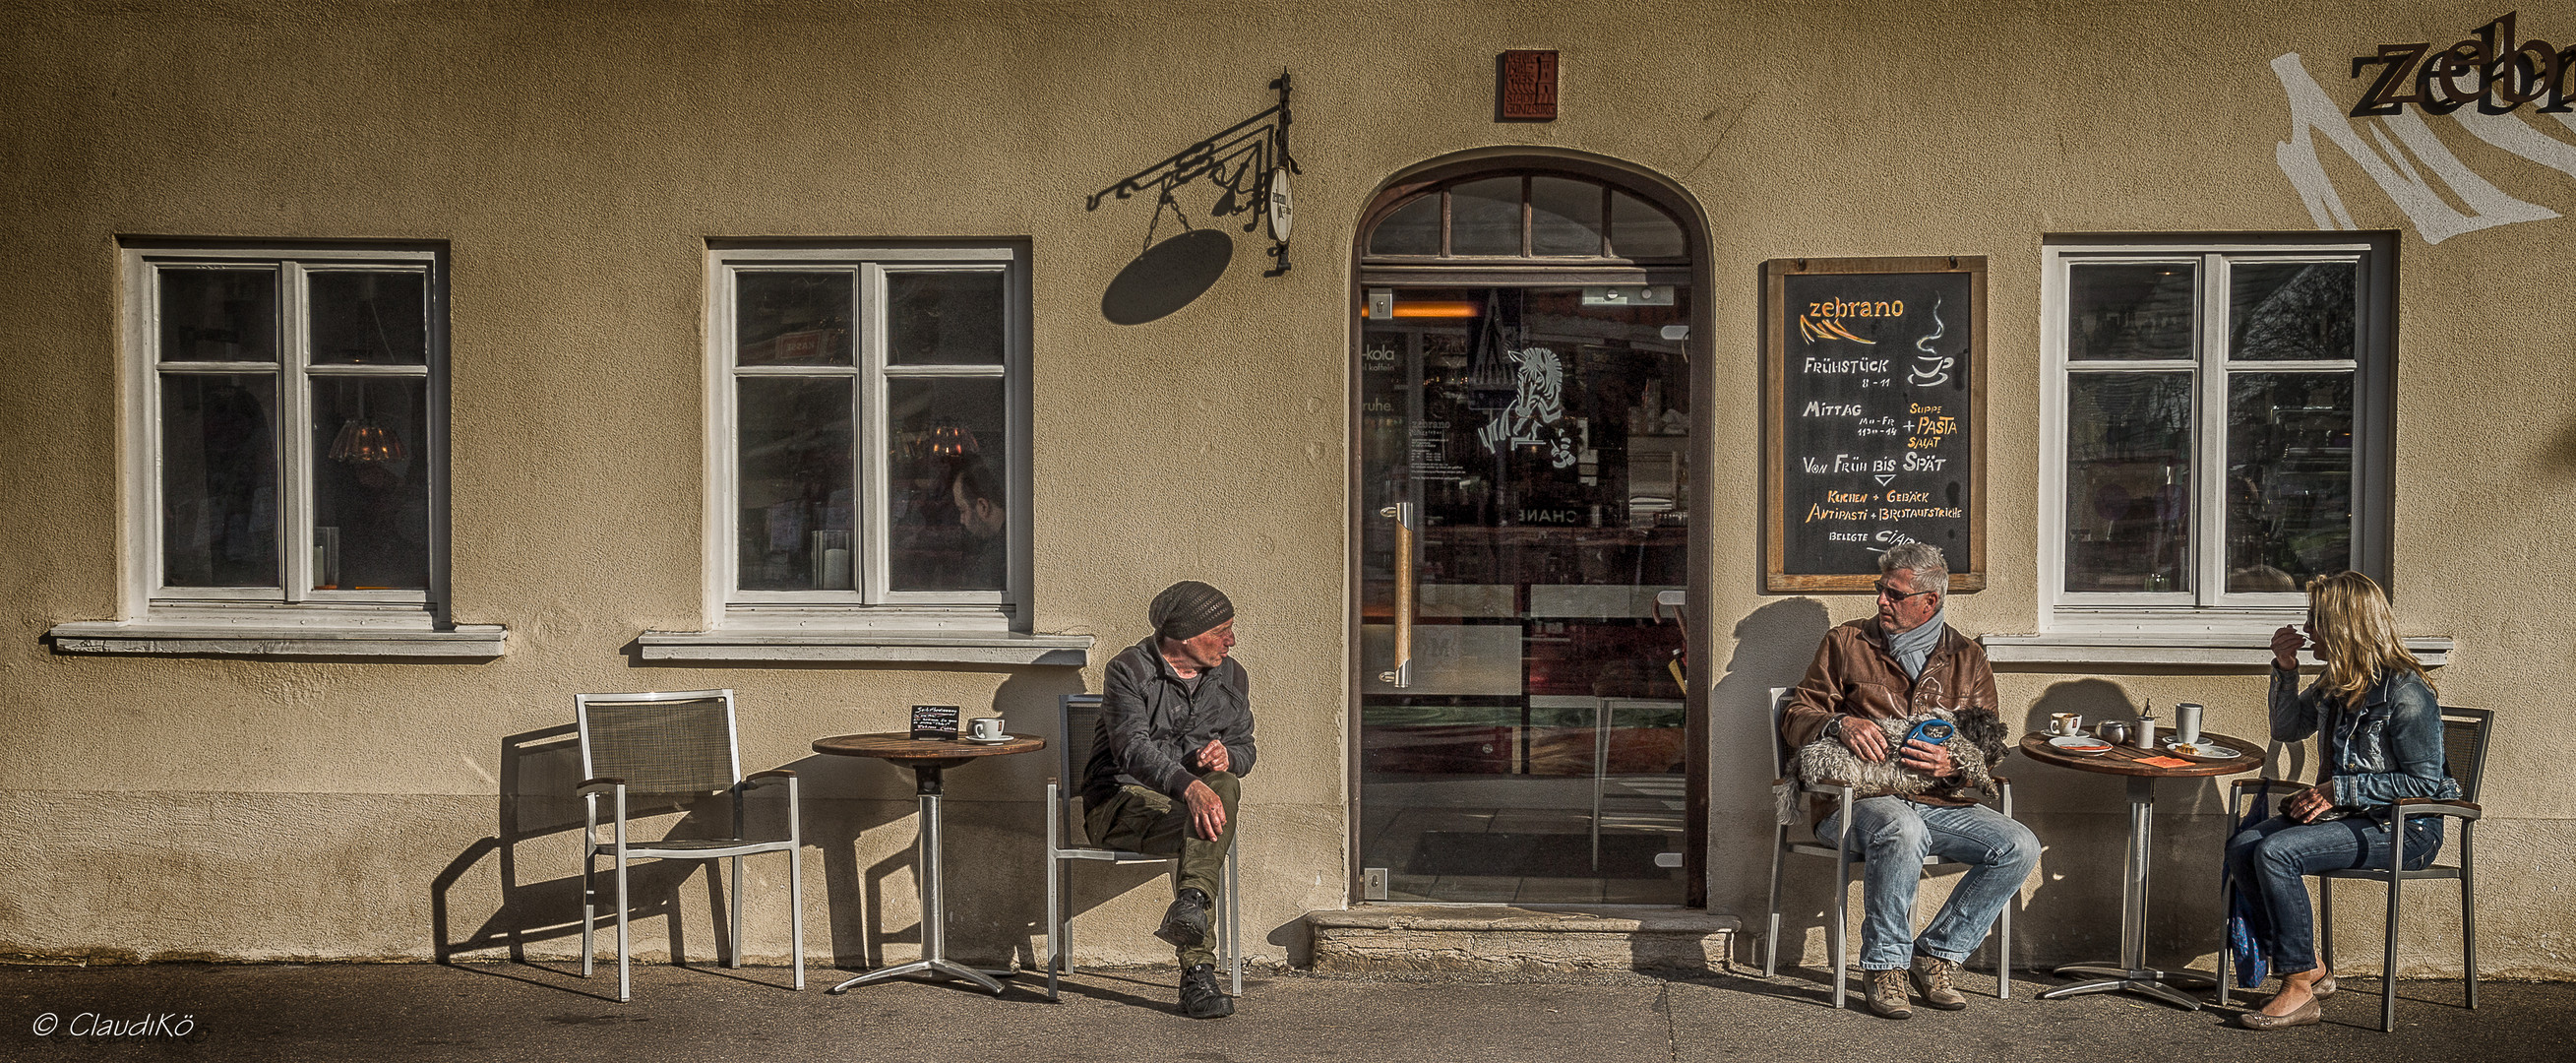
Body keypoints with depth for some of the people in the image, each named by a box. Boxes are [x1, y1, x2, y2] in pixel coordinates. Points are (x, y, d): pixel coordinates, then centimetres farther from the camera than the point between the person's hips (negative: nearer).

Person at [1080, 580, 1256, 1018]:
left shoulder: (1231, 677, 10)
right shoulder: (1129, 670, -9)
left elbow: (1245, 748, 16)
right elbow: (1133, 750, -24)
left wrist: (1226, 756, -11)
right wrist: (1188, 787, -42)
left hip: (1198, 798, 5)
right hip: (1122, 800, -4)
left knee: (1224, 784, -32)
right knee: (1201, 825, -36)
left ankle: (1191, 901, -45)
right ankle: (1198, 970, -38)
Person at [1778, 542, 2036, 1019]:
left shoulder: (1968, 659, 16)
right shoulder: (1847, 643, 11)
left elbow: (1988, 747, 12)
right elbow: (1796, 715, 8)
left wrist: (1952, 765, -12)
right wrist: (1841, 723, -15)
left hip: (1941, 801, 4)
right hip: (1859, 797, -3)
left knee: (2020, 847, -20)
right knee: (1902, 830, -38)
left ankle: (1935, 954, -7)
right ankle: (1884, 966, -21)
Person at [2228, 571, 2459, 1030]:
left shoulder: (2404, 693, -16)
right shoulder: (2335, 684, 9)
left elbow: (2425, 782, -17)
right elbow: (2286, 729, 23)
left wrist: (2338, 790, -19)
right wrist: (2285, 668, 8)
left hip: (2405, 829, -8)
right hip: (2349, 816, 8)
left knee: (2276, 852, -28)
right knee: (2241, 847, -13)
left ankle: (2300, 984, -18)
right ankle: (2309, 970, -7)